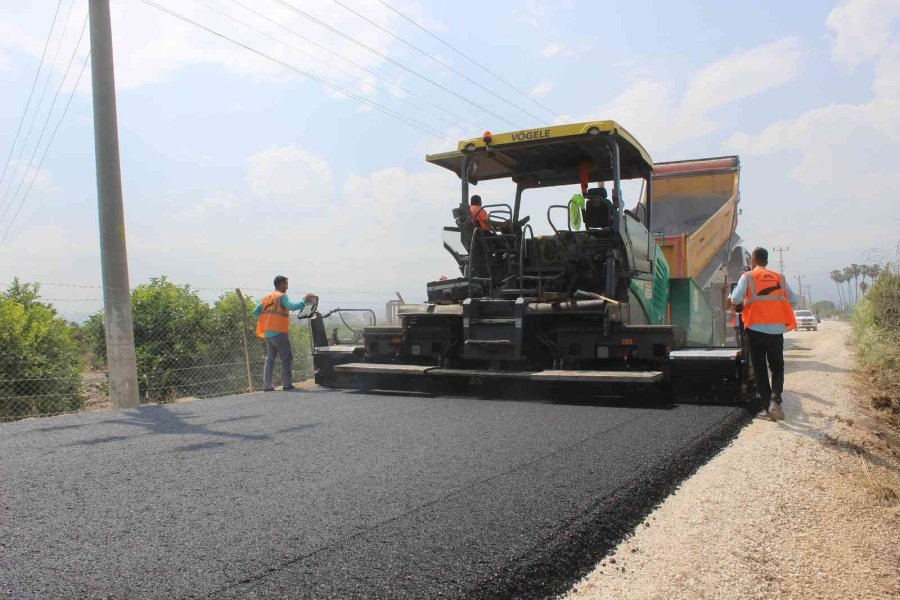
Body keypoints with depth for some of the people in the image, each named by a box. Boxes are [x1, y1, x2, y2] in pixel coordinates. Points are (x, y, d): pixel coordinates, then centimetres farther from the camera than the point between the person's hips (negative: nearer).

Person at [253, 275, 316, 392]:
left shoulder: (267, 297, 16)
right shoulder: (282, 296, -7)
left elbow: (256, 311, 13)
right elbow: (292, 306, -24)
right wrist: (304, 301, -17)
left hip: (267, 333, 7)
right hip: (279, 333, -7)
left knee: (270, 358, 9)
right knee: (286, 358, 1)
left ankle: (267, 385, 5)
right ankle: (287, 384, 0)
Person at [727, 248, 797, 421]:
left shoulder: (748, 277, 0)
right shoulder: (779, 278, 10)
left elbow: (736, 299, -12)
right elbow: (793, 300, 9)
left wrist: (740, 305, 10)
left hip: (756, 329, -2)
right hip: (777, 330, 2)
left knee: (760, 369, 9)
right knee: (777, 367, 11)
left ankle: (767, 402, 8)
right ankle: (775, 400, -10)